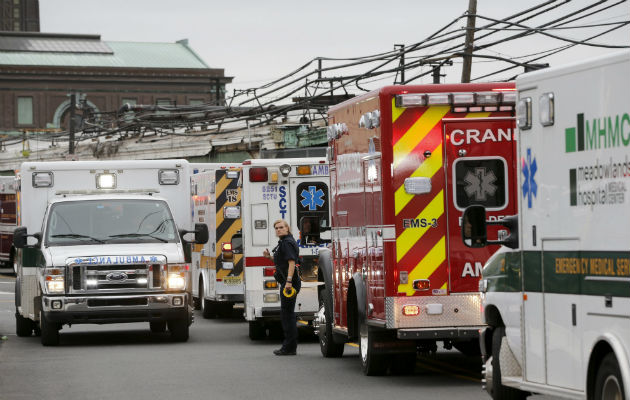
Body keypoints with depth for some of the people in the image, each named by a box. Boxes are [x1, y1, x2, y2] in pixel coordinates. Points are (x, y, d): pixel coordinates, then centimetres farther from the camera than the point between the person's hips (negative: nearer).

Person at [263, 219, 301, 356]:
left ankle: (289, 348, -6)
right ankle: (289, 346, 21)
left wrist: (289, 281, -30)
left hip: (290, 283, -11)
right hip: (286, 283, 11)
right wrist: (269, 257, 15)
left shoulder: (287, 243, -14)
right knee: (287, 314, 15)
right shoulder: (283, 242, 18)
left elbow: (291, 262, -23)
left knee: (287, 314, -8)